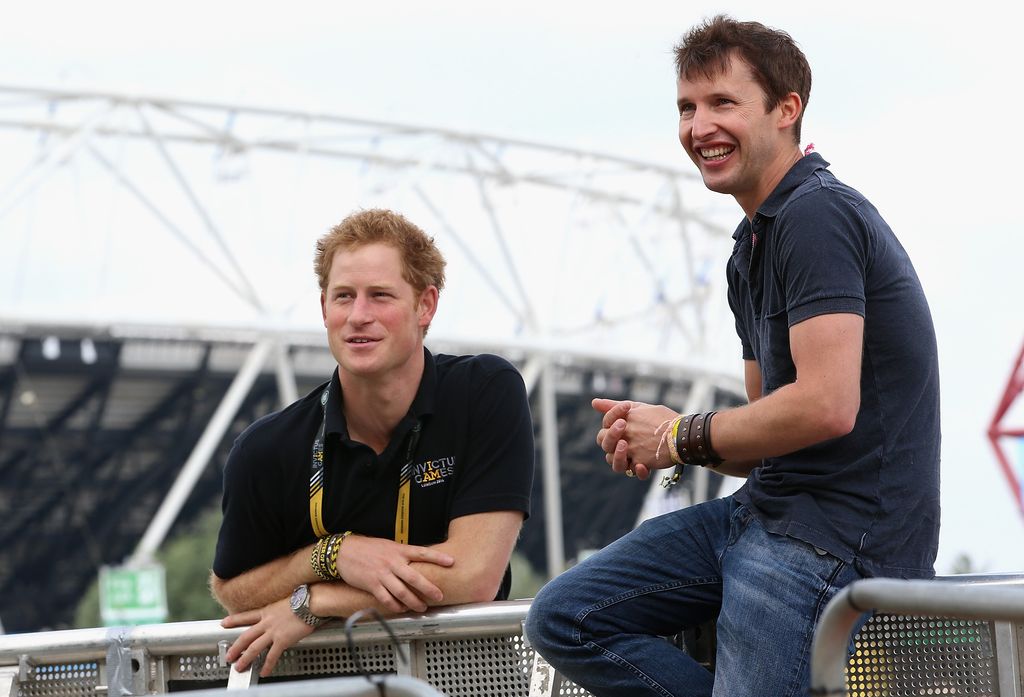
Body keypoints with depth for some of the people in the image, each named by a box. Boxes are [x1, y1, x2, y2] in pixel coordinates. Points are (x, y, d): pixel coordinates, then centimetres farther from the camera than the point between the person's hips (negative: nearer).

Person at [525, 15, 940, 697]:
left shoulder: (817, 214, -15)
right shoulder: (753, 246, 18)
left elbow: (826, 406, -25)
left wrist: (682, 437, -9)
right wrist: (650, 439, 0)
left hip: (838, 532, -10)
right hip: (766, 508, 10)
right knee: (562, 620, 5)